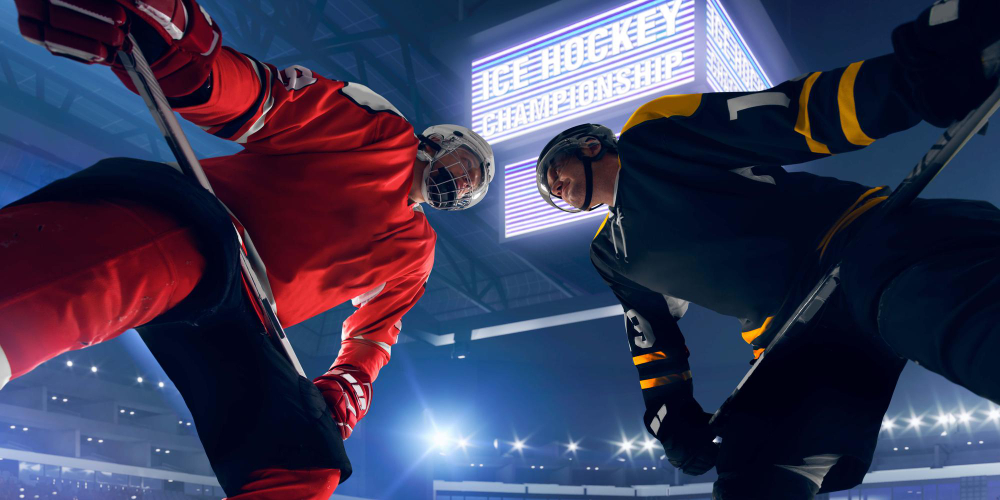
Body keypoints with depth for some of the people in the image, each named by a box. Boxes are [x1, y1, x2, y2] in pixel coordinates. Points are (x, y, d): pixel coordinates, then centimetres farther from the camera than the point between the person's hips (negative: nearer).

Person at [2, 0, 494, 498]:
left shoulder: (414, 253, 31)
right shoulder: (387, 131, 12)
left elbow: (373, 332, 32)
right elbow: (269, 98, -3)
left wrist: (345, 388, 8)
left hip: (233, 324, 6)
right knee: (193, 242, -40)